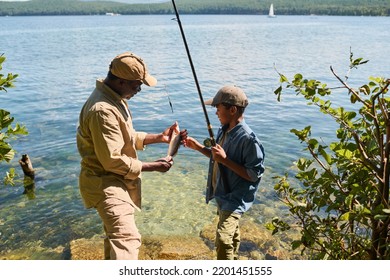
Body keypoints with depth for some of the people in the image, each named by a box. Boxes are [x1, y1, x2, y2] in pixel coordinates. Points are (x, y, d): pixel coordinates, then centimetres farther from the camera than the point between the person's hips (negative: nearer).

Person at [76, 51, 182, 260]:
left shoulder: (115, 99, 6)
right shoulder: (103, 110, -27)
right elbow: (112, 160, -27)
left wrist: (159, 137, 6)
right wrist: (152, 166, -18)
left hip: (118, 181, 11)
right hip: (105, 184, -11)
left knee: (116, 235, 26)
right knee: (127, 238, -23)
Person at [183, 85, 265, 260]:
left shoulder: (248, 139, -25)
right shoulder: (224, 130, 1)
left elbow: (254, 174, -24)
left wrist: (225, 160, -28)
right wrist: (197, 147, 4)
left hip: (235, 198, -9)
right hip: (222, 193, 9)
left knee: (223, 240, -20)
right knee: (232, 235, 27)